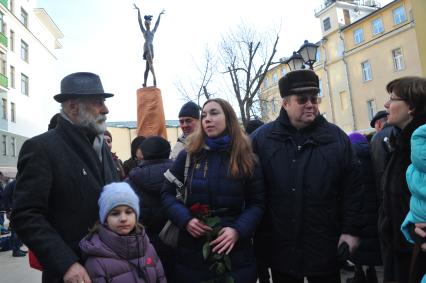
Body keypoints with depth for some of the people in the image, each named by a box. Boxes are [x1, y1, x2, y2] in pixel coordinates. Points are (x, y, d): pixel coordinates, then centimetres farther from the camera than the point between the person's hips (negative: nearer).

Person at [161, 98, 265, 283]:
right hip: (192, 250, 1)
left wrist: (238, 230, -17)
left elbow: (257, 202, -1)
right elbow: (167, 194, 4)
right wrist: (185, 220, -14)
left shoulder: (246, 159, -1)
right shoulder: (188, 156, 0)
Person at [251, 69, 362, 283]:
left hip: (325, 247, 1)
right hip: (279, 248, 0)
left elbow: (352, 188, 2)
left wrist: (351, 230, -2)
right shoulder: (261, 138, -4)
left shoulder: (337, 138, -1)